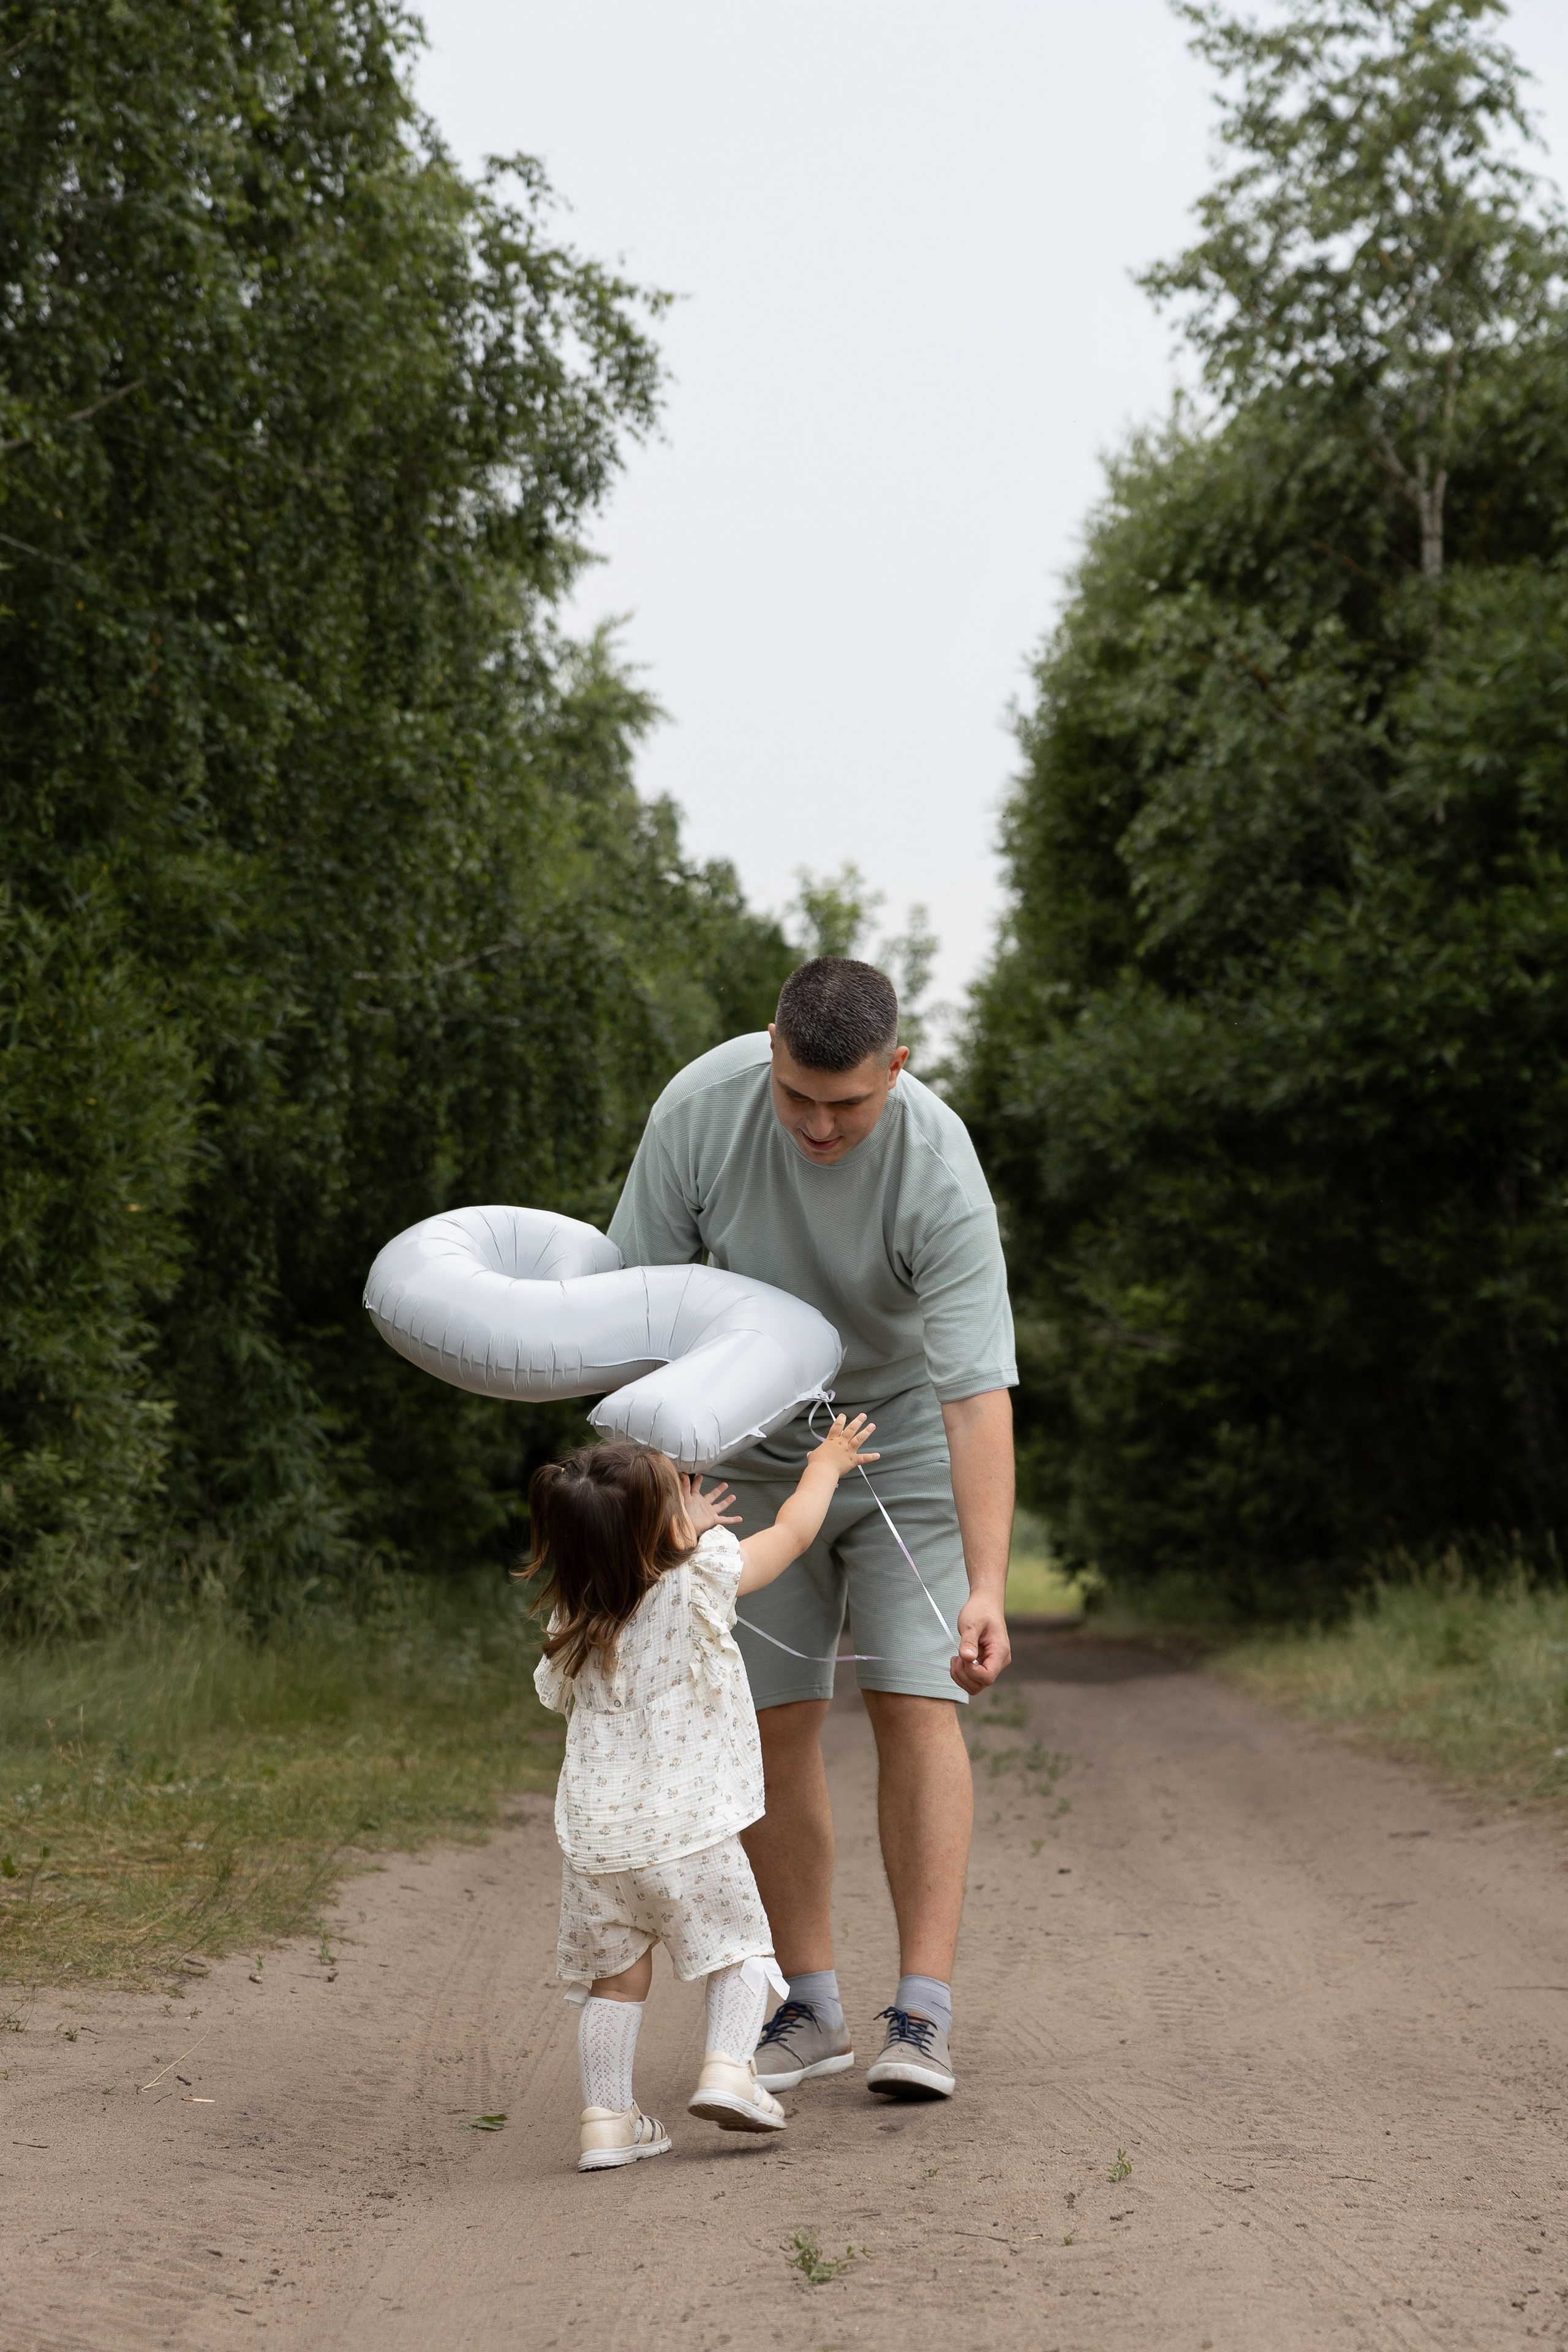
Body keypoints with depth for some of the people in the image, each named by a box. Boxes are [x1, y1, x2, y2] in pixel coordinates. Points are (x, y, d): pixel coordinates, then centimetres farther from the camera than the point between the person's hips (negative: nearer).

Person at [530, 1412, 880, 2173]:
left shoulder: (574, 1616, 3)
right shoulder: (701, 1581, -10)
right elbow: (792, 1532, 5)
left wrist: (683, 1534, 31)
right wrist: (826, 1463, 25)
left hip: (594, 1832, 4)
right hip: (687, 1827, -4)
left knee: (614, 1974, 14)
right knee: (739, 1944, 13)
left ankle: (607, 2119, 12)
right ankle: (727, 2067, -5)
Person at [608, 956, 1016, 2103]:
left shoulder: (942, 1178, -32)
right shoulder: (702, 1106, -23)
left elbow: (978, 1396, -36)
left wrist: (987, 1591, -45)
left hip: (907, 1439, -3)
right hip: (757, 1441, 3)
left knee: (915, 1703, -11)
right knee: (774, 1720, 0)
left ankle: (923, 2015, -11)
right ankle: (809, 2006, 10)